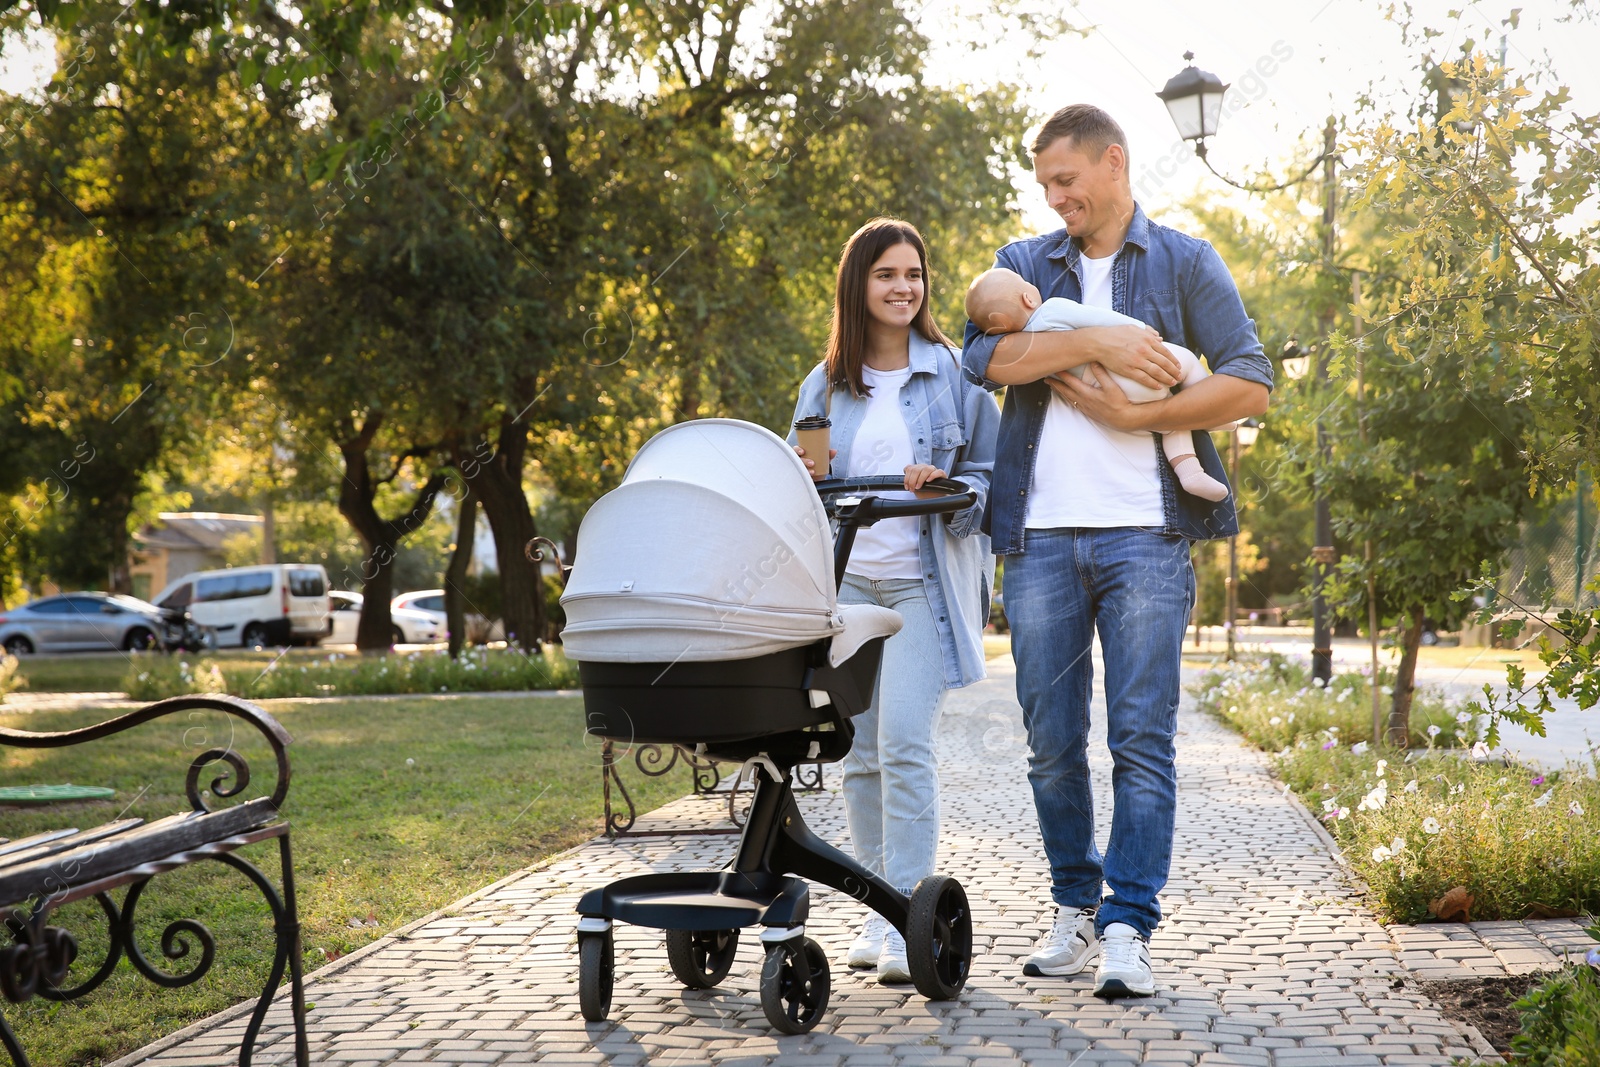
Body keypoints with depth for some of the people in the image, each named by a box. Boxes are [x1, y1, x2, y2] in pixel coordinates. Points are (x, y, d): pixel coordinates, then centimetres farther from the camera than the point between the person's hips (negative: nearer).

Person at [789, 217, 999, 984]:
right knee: (859, 753, 6)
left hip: (921, 582, -3)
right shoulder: (824, 386, 12)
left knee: (905, 743, -14)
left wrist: (950, 489, -16)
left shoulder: (951, 372, 3)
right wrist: (806, 481, -3)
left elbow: (993, 471, 4)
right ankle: (879, 912, 17)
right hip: (844, 581, 4)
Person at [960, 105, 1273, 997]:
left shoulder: (1186, 263, 10)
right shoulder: (1024, 264, 16)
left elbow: (1251, 386, 0)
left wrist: (1134, 415, -8)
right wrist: (1099, 342, -13)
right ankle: (1076, 909, 19)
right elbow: (987, 355, -4)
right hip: (1043, 538, 3)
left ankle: (1128, 929, -2)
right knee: (1052, 743, 5)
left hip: (1146, 537, -2)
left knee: (1143, 736, -6)